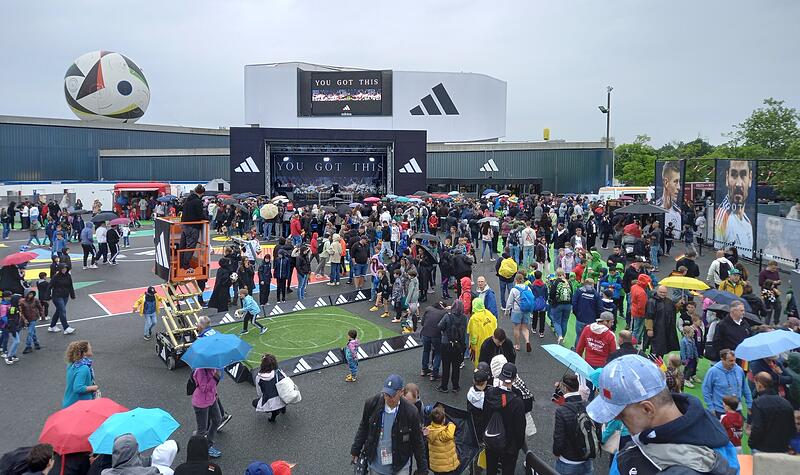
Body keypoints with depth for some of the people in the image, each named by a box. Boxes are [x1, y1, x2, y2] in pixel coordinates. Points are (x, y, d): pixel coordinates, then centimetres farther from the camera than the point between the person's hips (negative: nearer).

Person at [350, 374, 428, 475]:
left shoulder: (410, 412, -20)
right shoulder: (372, 404, -15)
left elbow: (418, 443, -9)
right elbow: (363, 428, 3)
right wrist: (356, 450, 9)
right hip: (375, 465, 2)